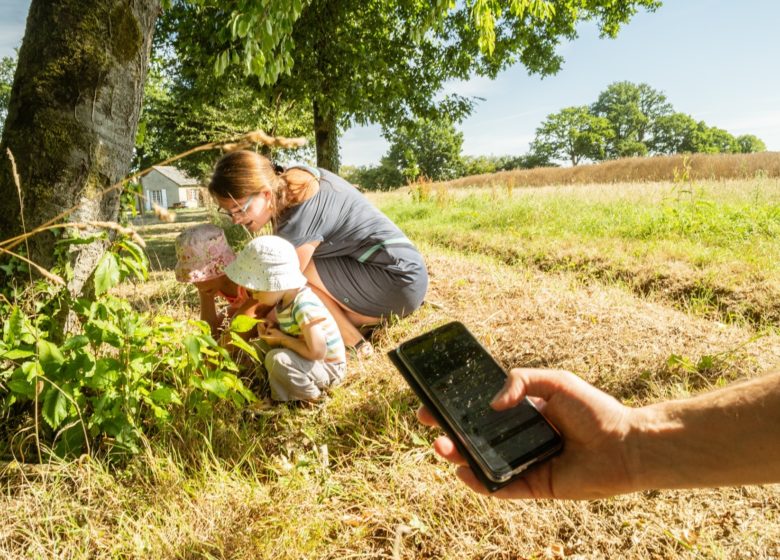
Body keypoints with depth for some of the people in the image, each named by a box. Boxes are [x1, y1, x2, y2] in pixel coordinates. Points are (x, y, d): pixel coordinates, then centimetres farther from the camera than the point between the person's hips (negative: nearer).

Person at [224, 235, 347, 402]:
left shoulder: (304, 307, -30)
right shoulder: (285, 300, -2)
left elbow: (317, 353, -33)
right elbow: (290, 333, 16)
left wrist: (283, 339, -20)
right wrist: (270, 330, -6)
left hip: (328, 368, -9)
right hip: (310, 361, 9)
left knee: (276, 359, -29)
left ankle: (311, 398, -7)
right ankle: (283, 397, 15)